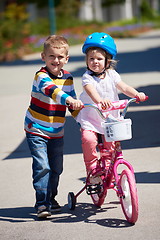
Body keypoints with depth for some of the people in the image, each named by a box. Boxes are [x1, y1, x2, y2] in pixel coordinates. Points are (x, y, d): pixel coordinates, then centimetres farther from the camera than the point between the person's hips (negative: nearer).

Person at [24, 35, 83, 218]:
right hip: (36, 131, -6)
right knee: (42, 167, -15)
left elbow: (73, 105, 16)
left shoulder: (68, 78, 4)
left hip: (56, 133, 6)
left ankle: (51, 199, 30)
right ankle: (42, 203, -9)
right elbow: (51, 90, -40)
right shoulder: (41, 76, -17)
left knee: (56, 168, 10)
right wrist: (68, 99, -56)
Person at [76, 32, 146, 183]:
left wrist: (137, 94, -26)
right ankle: (92, 169, -9)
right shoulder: (87, 77, -11)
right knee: (88, 139, -25)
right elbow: (91, 91, -31)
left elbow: (124, 87, -6)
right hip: (90, 120, -3)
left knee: (111, 145, -5)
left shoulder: (111, 75, 2)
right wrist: (99, 100, -53)